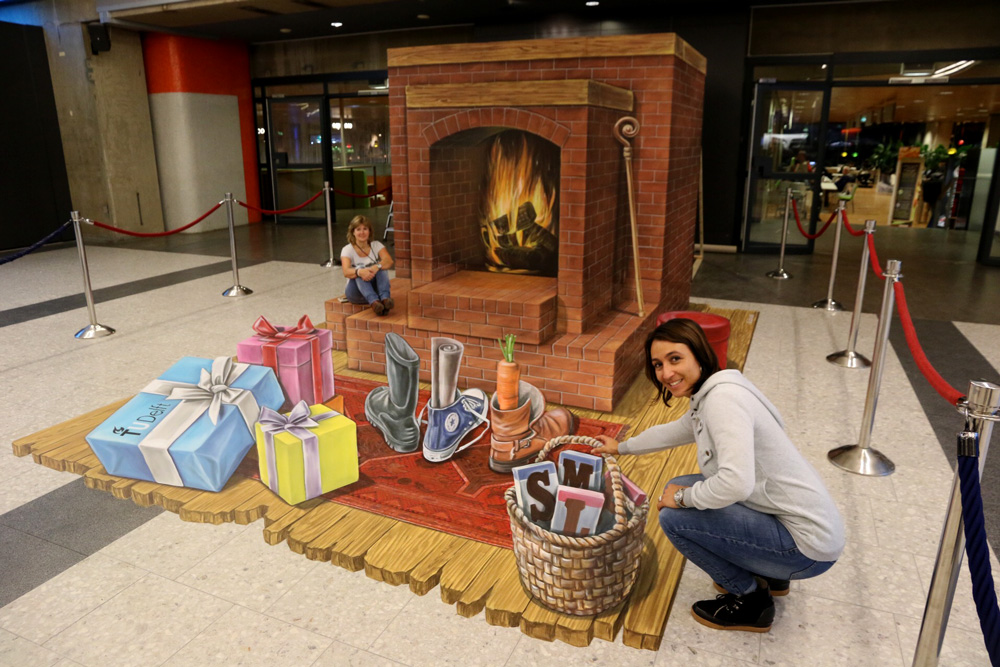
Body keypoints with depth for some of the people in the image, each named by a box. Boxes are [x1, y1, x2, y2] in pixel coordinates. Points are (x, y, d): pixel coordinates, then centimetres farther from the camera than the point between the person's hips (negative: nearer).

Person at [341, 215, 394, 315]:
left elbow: (389, 261, -17)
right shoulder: (347, 250, -4)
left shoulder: (376, 245, 3)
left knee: (381, 266, -25)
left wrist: (377, 267, -39)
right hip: (356, 294, -2)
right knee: (360, 268, -31)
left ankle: (385, 298, -46)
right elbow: (346, 272, -22)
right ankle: (373, 302, -55)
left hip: (375, 289, 2)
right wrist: (359, 272, -45)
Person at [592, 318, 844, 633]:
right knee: (680, 488, 13)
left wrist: (684, 497, -16)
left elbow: (736, 483, -34)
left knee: (674, 516, -14)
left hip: (807, 545, -10)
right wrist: (621, 447, 39)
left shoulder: (723, 397, -23)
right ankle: (766, 575, 23)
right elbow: (676, 430, 28)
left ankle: (751, 600, 7)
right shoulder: (706, 397, 7)